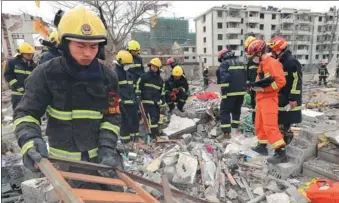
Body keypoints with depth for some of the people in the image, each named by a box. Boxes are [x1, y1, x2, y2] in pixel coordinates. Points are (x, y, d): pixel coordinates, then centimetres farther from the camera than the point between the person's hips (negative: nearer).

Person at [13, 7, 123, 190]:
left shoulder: (108, 76, -7)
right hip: (69, 159, -2)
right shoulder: (47, 74, -13)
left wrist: (107, 148, -17)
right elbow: (26, 113, -10)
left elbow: (112, 117, -5)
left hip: (101, 153, 3)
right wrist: (29, 140, -30)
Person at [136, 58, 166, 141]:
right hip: (147, 101, -6)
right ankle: (155, 135, -8)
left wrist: (162, 100, 10)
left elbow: (162, 91, 19)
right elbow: (138, 86, -1)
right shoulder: (144, 76, -2)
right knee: (152, 118, -12)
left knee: (157, 117, 12)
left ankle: (156, 133, 25)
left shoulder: (160, 80, 15)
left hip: (156, 102, 7)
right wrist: (138, 96, -9)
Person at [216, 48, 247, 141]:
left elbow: (224, 79, -19)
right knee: (236, 110, 20)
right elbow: (245, 77, 21)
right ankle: (234, 129, 29)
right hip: (241, 91, 8)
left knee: (224, 111, -3)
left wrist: (224, 92, -18)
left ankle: (226, 133, -7)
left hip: (231, 92, -7)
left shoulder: (224, 64, -6)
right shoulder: (240, 63, 18)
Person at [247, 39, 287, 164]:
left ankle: (281, 153, -8)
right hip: (260, 99, 10)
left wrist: (263, 89, -20)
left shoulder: (273, 63, -13)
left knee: (270, 126, -13)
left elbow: (281, 81, -21)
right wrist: (255, 85, 4)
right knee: (260, 125, 16)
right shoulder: (261, 65, 16)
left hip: (269, 99, -10)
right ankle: (262, 146, 29)